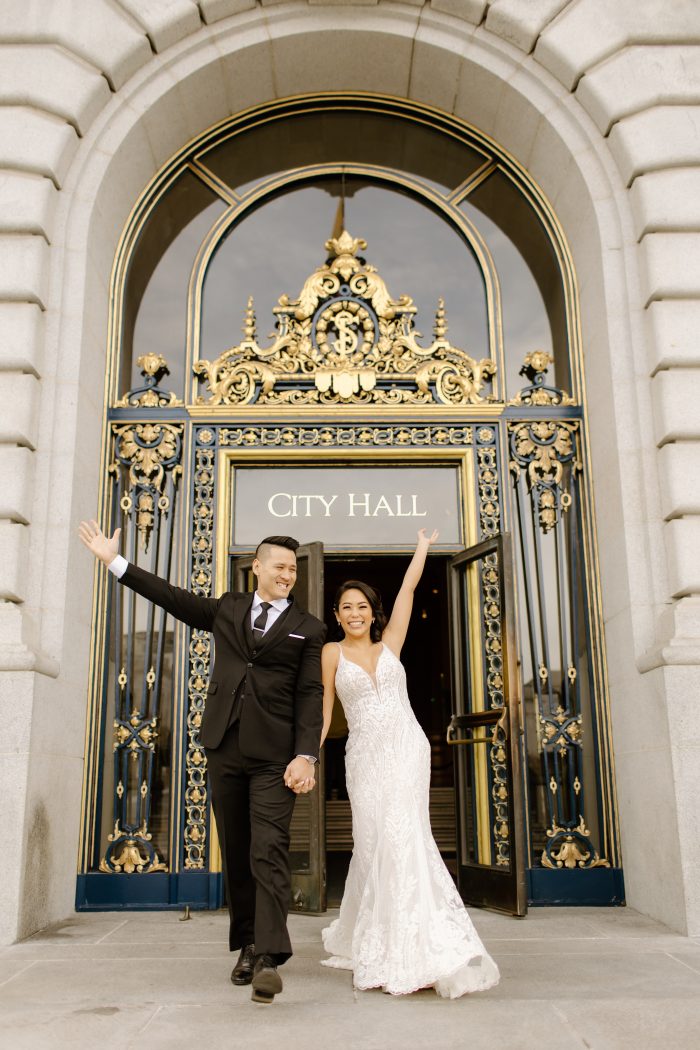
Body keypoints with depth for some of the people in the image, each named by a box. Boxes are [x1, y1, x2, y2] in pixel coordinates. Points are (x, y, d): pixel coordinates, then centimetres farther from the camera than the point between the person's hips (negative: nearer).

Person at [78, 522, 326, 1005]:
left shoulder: (308, 628, 5)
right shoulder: (228, 608, 13)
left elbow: (310, 695, -1)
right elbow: (174, 597, 19)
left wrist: (306, 756, -12)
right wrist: (115, 561, 21)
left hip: (275, 756, -3)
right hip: (226, 748, 4)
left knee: (269, 851, -12)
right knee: (236, 853, 10)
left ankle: (269, 957, -14)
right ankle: (247, 946, 22)